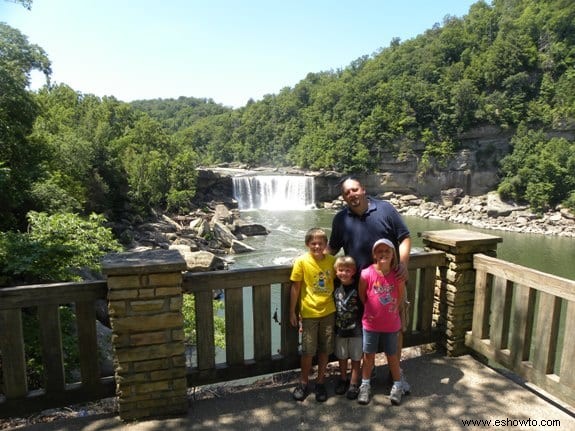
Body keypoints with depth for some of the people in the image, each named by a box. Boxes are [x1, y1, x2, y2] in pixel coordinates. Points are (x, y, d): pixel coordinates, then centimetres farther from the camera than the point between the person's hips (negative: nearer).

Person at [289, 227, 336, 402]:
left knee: (325, 349, 13)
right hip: (309, 313, -2)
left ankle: (320, 382, 32)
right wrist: (292, 312, -3)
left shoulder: (332, 260, -4)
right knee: (308, 351, 7)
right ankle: (303, 383, 29)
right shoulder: (301, 261, -12)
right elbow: (296, 287, -6)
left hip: (328, 311, 2)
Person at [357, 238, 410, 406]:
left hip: (391, 323, 1)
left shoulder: (397, 274, -15)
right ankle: (365, 385, 30)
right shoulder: (367, 274, -19)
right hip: (371, 323, -1)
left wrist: (394, 308, 2)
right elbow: (361, 295, -4)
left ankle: (398, 385, 35)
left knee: (392, 355, 16)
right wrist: (370, 310, 4)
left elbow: (401, 295, 2)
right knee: (368, 355, 13)